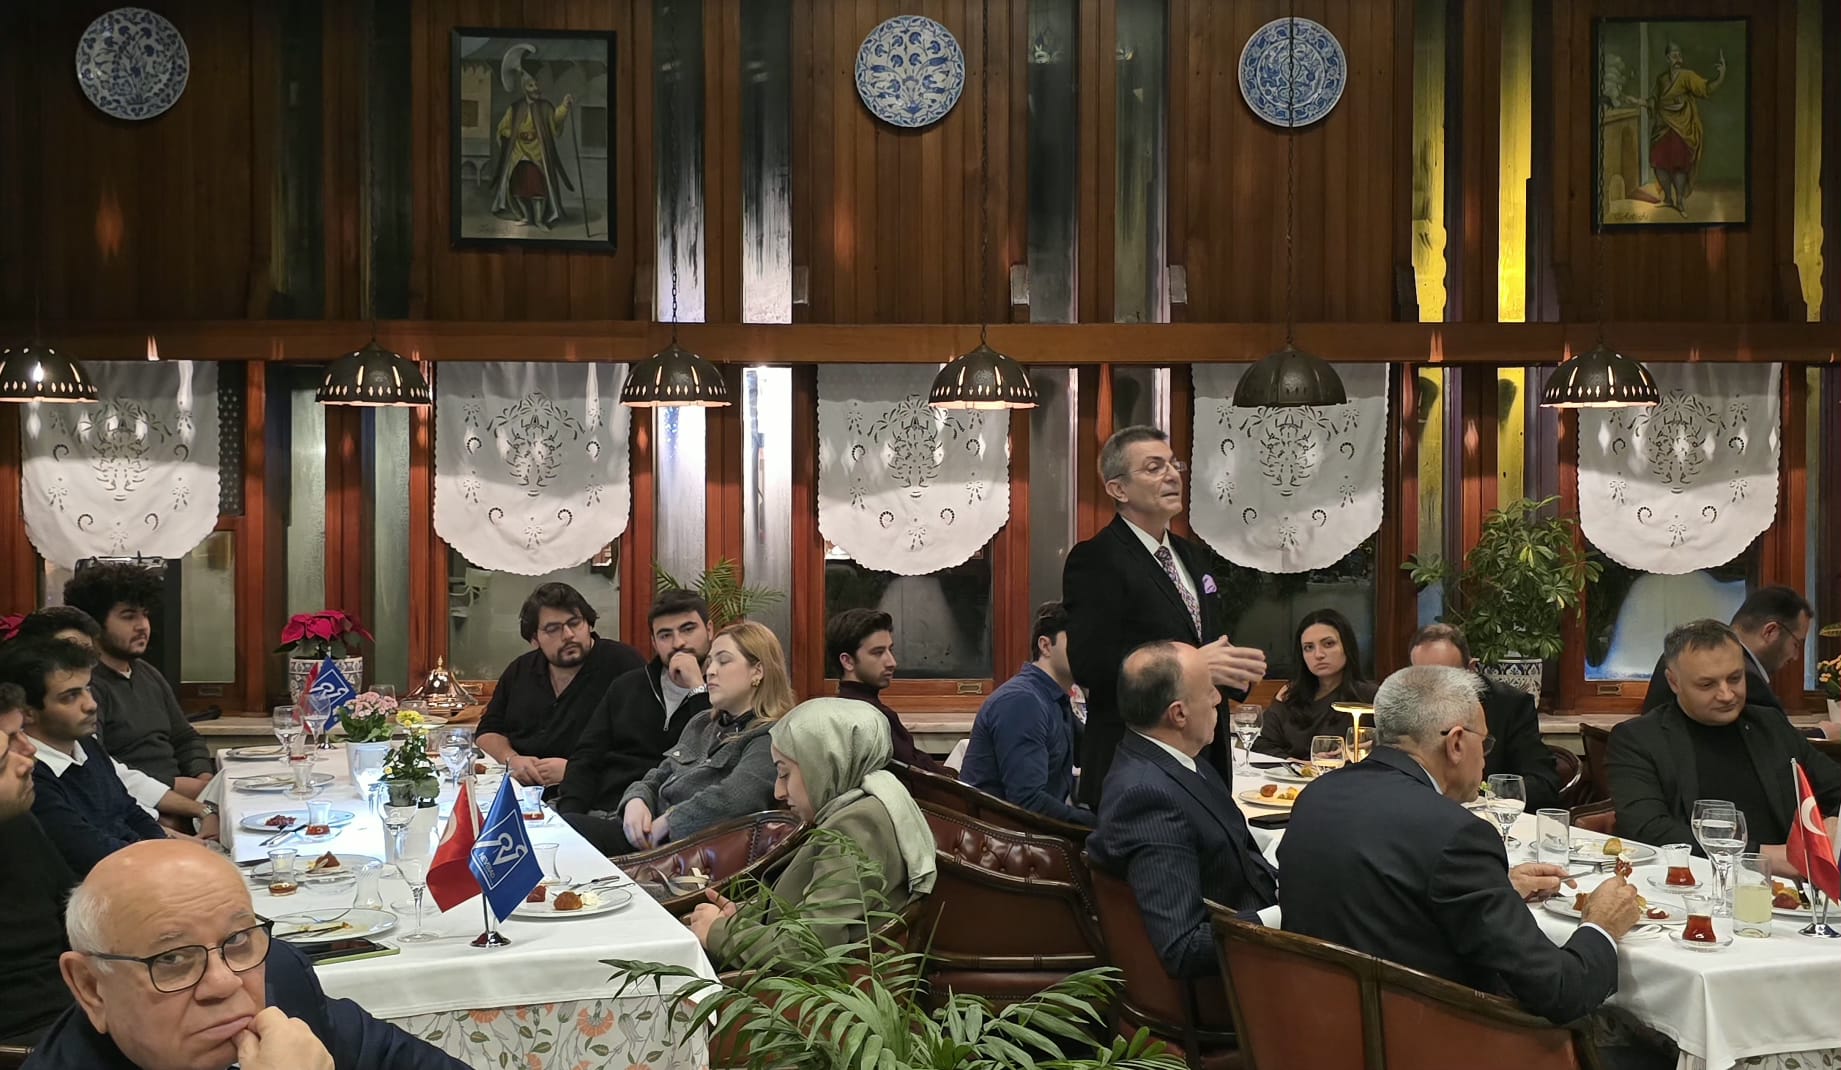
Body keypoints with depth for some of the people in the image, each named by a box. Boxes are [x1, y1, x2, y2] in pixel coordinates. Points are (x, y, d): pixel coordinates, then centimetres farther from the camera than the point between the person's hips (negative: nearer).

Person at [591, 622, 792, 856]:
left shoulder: (770, 739, -6)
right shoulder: (702, 723, 24)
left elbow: (733, 800, -23)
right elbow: (656, 779, 25)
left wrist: (668, 821, -15)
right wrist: (636, 800, 1)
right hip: (649, 836, 8)